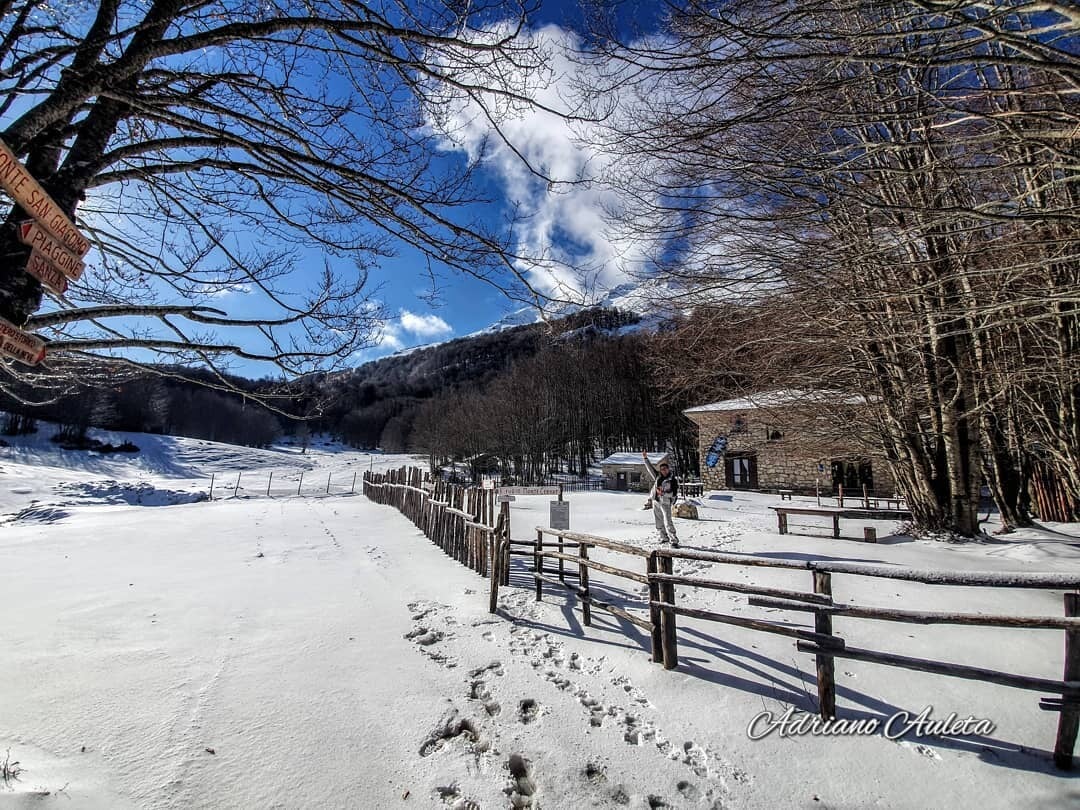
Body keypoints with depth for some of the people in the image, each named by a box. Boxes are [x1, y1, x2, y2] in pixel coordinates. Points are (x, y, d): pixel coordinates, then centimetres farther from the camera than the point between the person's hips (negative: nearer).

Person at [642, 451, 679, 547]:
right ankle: (664, 538, 24)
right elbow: (650, 468, 16)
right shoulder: (658, 476, 7)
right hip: (656, 502, 6)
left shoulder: (673, 480, -8)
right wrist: (645, 458, 11)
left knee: (668, 522, -15)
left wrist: (663, 493, -24)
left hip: (665, 503, -6)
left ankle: (674, 540, -12)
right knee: (659, 522, 11)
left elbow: (674, 494, -12)